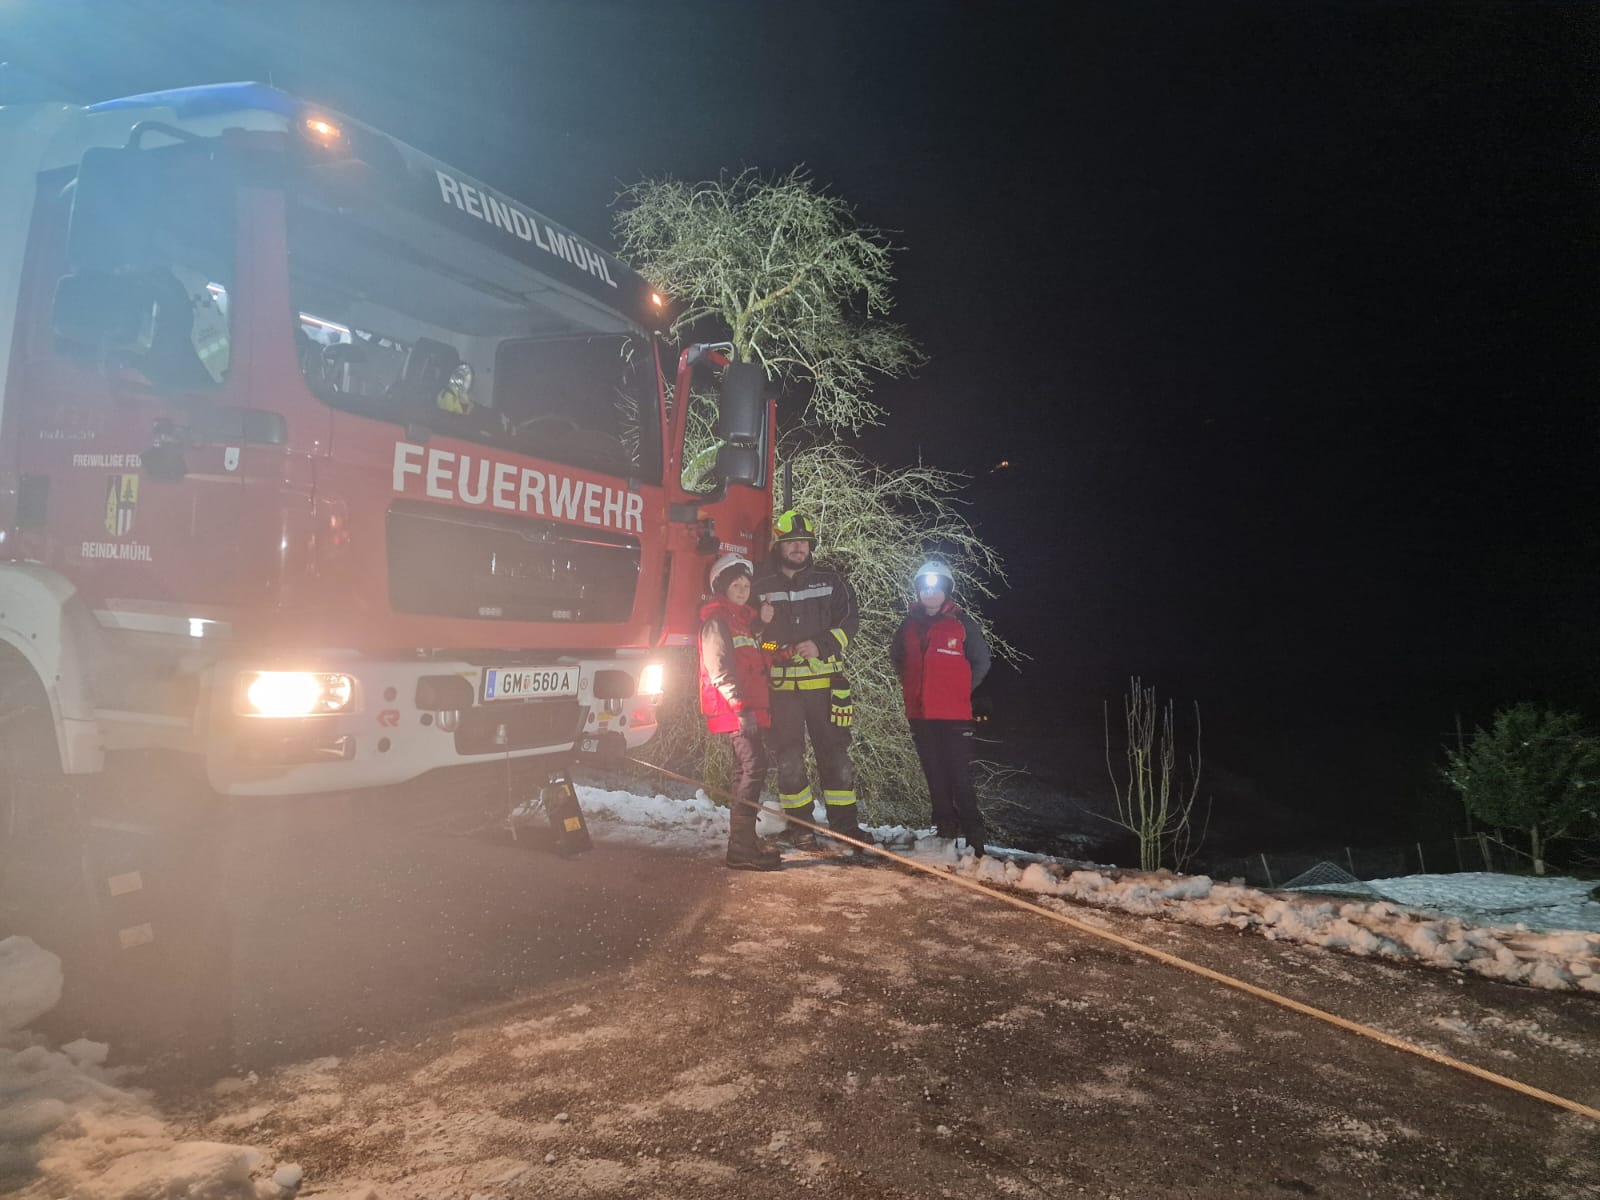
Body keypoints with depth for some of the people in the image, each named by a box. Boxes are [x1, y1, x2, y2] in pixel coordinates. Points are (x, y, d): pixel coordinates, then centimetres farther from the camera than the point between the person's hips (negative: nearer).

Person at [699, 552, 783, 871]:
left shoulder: (743, 618, 21)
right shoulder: (716, 619, -9)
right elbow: (719, 668, -18)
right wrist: (741, 707, -23)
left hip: (746, 708, 10)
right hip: (732, 710, -10)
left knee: (746, 770, 14)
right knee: (754, 765, -16)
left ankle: (744, 840, 23)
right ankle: (741, 848, -17)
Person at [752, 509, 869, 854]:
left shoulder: (831, 582, 7)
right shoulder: (761, 587, 7)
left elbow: (849, 621, 4)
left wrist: (820, 645, -11)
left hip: (824, 683, 0)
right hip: (781, 686, 0)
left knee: (835, 754, 2)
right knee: (789, 758, 3)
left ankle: (845, 825, 11)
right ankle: (799, 825, 16)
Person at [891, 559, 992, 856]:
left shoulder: (962, 624, -2)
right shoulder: (908, 625, 9)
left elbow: (981, 662, 5)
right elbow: (896, 658, 23)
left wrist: (962, 690, -1)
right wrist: (910, 687, 12)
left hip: (954, 715, -4)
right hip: (920, 714, 4)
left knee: (960, 778, -6)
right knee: (935, 777, 12)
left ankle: (973, 837, 0)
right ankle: (945, 829, 22)